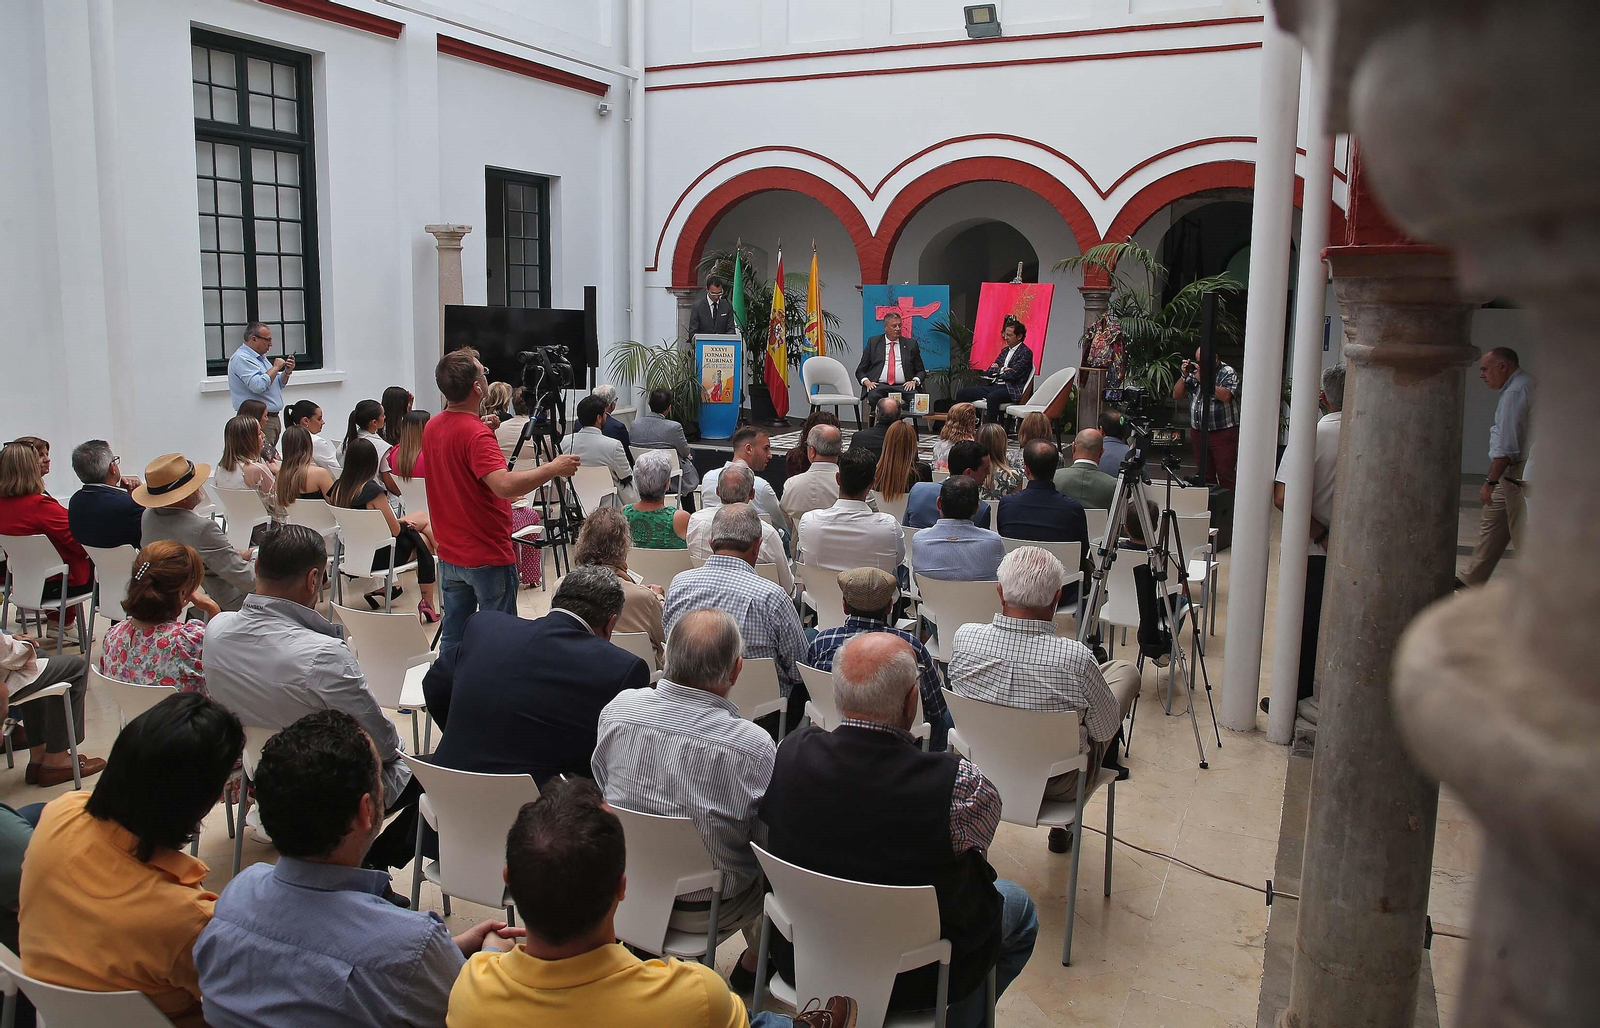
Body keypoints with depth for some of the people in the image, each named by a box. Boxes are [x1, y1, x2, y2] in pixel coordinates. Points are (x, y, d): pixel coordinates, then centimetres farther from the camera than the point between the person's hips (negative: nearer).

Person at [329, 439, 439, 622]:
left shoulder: (337, 488, -1)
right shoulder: (371, 490, -23)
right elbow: (394, 530, -16)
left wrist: (400, 521, 12)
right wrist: (401, 522, 7)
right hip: (376, 557, -7)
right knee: (422, 542, 16)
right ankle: (428, 604, 18)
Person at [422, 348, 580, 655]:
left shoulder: (432, 428, 6)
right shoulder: (476, 434, -22)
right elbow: (505, 485, -36)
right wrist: (553, 468, -26)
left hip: (449, 554, 8)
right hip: (488, 556, -8)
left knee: (453, 638, 14)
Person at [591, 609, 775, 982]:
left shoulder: (618, 709, -16)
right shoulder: (753, 745, -28)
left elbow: (602, 788, 2)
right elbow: (769, 840, -15)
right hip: (704, 910, -4)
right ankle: (753, 964, 43)